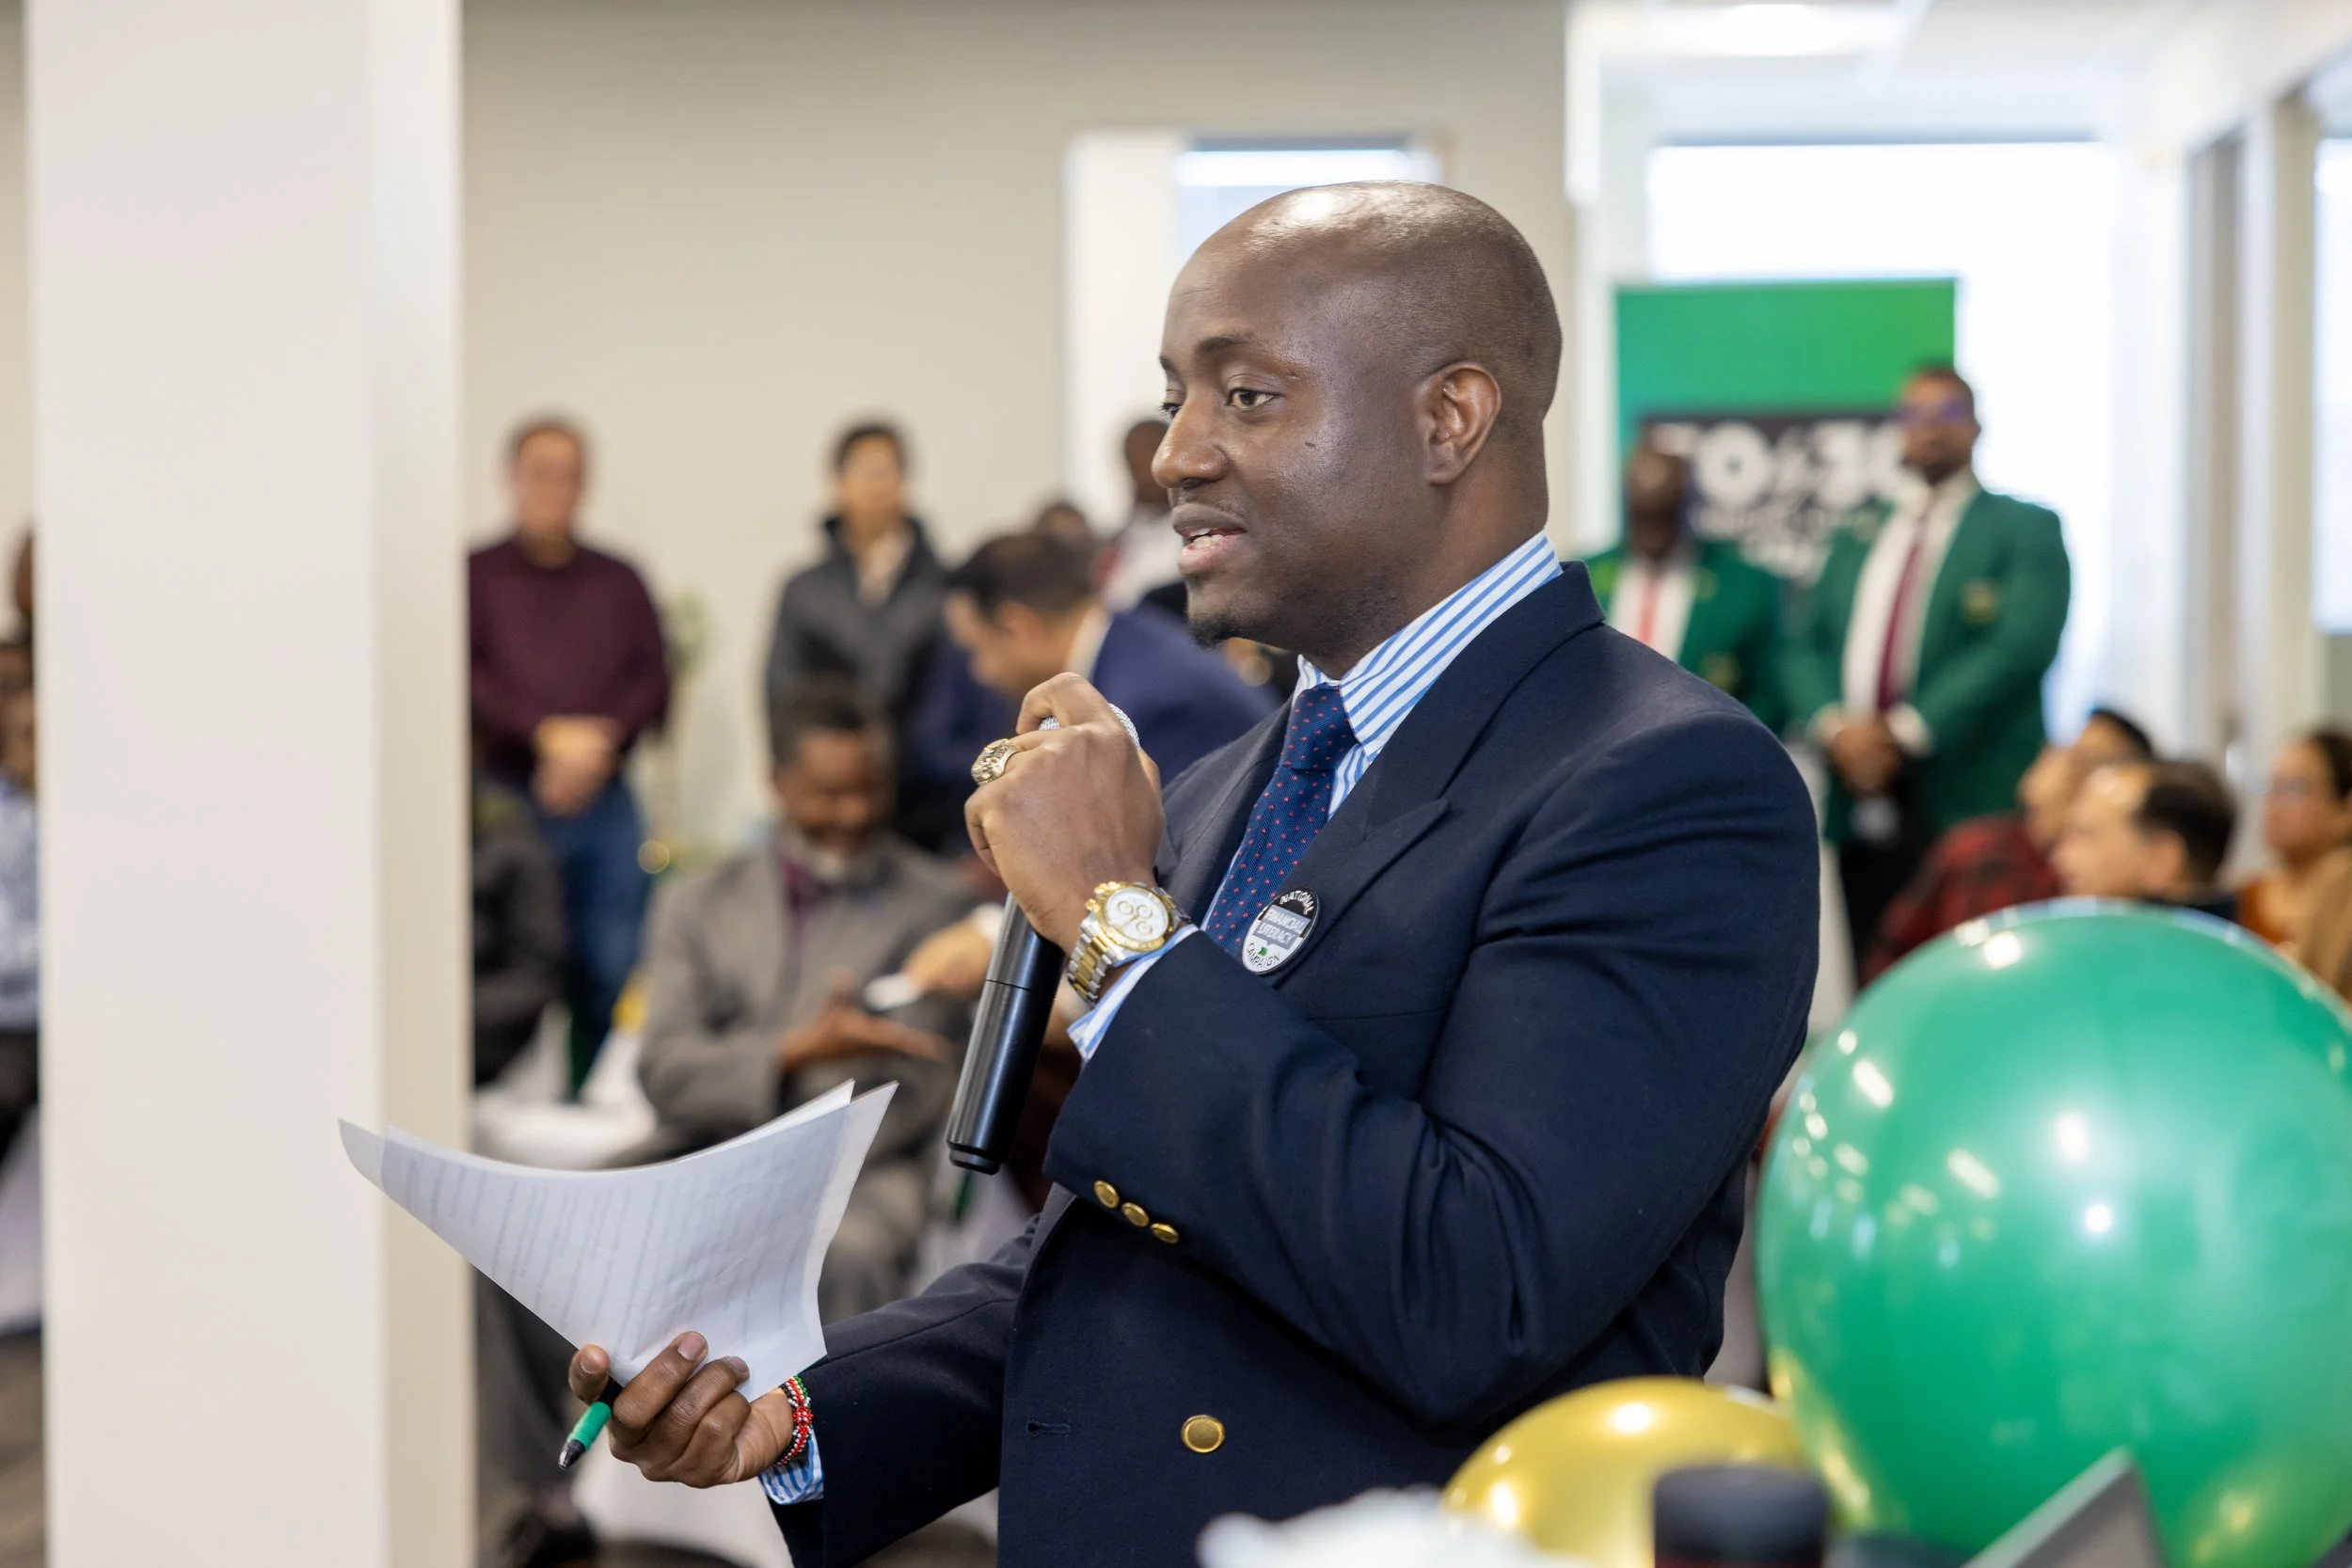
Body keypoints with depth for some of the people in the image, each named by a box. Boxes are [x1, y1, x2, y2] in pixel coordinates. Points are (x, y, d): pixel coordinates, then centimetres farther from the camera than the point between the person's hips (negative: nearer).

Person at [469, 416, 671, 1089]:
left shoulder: (619, 581, 17)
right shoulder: (474, 576, 8)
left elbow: (654, 681, 7)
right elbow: (466, 678, -4)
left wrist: (600, 740, -11)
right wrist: (549, 733, -15)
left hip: (604, 800, 3)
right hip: (505, 800, -2)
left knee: (611, 972, -1)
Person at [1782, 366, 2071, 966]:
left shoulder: (2025, 529, 4)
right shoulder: (1857, 539, 21)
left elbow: (2021, 646, -10)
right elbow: (1804, 647, 14)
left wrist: (1906, 731, -16)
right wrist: (1835, 725, -8)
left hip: (1969, 804, -5)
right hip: (1864, 808, 5)